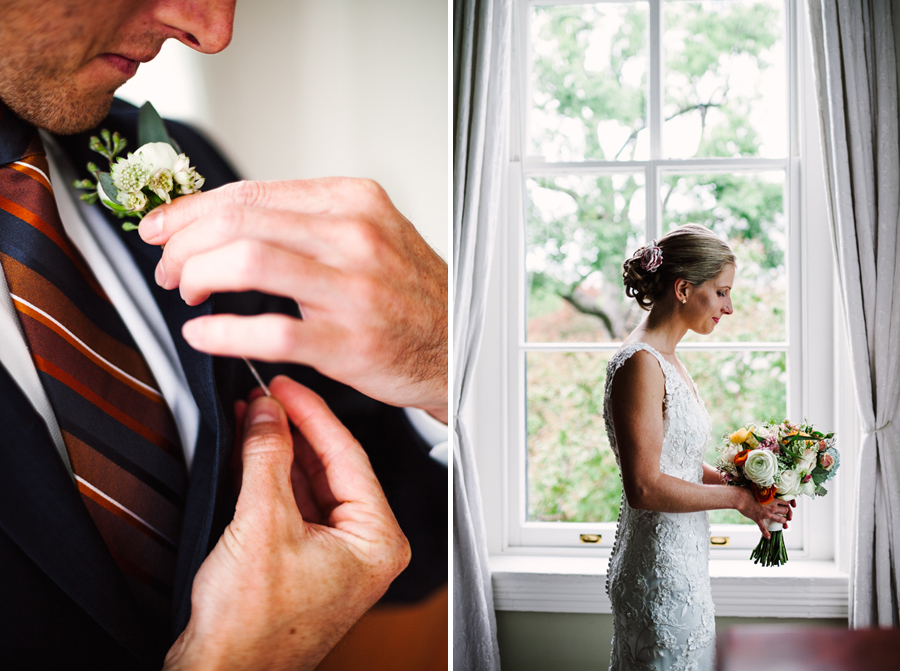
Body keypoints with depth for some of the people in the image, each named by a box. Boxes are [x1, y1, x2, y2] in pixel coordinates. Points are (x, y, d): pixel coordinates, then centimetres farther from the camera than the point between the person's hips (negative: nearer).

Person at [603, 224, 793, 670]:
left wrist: (744, 484, 3)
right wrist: (738, 498, -15)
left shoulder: (666, 360, 11)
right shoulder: (640, 364, -19)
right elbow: (645, 487, -24)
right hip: (659, 570, -10)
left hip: (681, 562, 10)